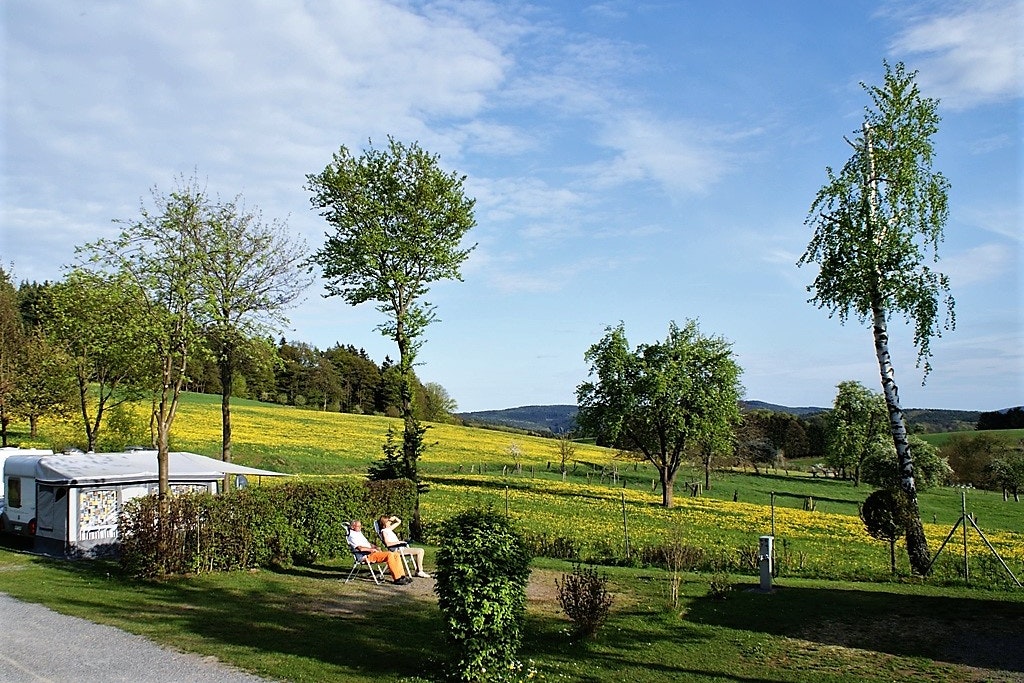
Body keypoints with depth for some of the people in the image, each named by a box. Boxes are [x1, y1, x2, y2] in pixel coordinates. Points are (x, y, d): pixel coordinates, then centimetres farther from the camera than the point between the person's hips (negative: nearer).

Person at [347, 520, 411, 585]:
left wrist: (376, 547, 11)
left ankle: (402, 575, -12)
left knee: (396, 554, -7)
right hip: (367, 555, -10)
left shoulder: (359, 533, 27)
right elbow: (360, 548, -17)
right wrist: (372, 549, -12)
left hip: (372, 552, 10)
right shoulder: (352, 536, -3)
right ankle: (397, 578, -28)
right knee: (389, 555, -28)